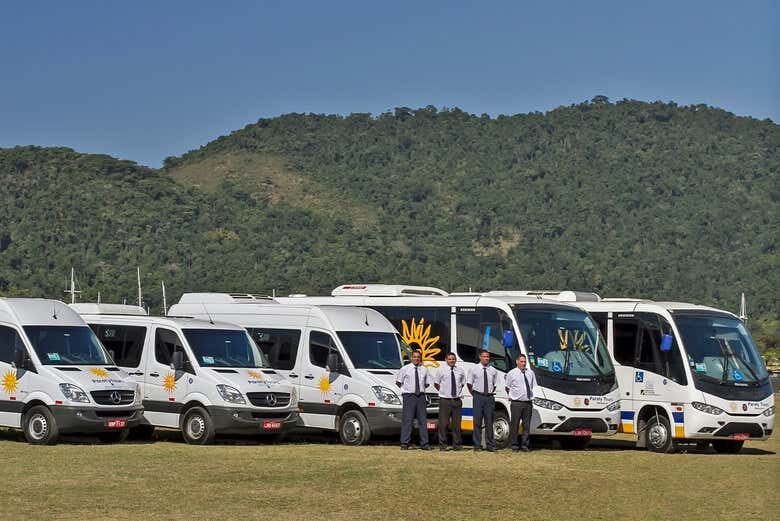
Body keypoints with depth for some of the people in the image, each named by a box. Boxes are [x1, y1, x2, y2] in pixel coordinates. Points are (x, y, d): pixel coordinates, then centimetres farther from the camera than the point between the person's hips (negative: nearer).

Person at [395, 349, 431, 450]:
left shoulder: (424, 370, 10)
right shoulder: (405, 369, 1)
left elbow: (426, 384, 21)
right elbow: (398, 382, 7)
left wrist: (421, 388, 8)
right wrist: (406, 388, 4)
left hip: (421, 396, 4)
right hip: (409, 396, -4)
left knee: (423, 419, 4)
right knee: (407, 420, -7)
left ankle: (424, 443, 7)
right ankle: (404, 443, -4)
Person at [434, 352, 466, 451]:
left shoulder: (460, 371, 8)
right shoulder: (441, 370, 1)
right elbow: (436, 384, 9)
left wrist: (458, 391, 12)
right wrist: (443, 391, 4)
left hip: (457, 400, 3)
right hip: (445, 400, -3)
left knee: (457, 424, 5)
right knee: (443, 423, -4)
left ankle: (456, 445, 12)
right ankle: (442, 445, 3)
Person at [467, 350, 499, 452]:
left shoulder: (493, 370, 8)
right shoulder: (474, 369, 2)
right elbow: (469, 383, 7)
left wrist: (491, 393, 8)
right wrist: (474, 394, 1)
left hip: (489, 397, 2)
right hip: (478, 396, -2)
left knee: (489, 422, 4)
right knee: (477, 421, -2)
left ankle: (490, 445, 8)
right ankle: (477, 445, 3)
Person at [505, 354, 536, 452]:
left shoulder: (530, 373, 12)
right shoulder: (511, 373, 2)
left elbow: (533, 387, 18)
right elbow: (507, 388, 9)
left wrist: (532, 397, 10)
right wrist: (512, 396, 4)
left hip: (528, 403, 4)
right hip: (516, 403, -3)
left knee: (527, 425, 4)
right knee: (514, 424, -4)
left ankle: (524, 445, 10)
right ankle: (514, 445, 3)